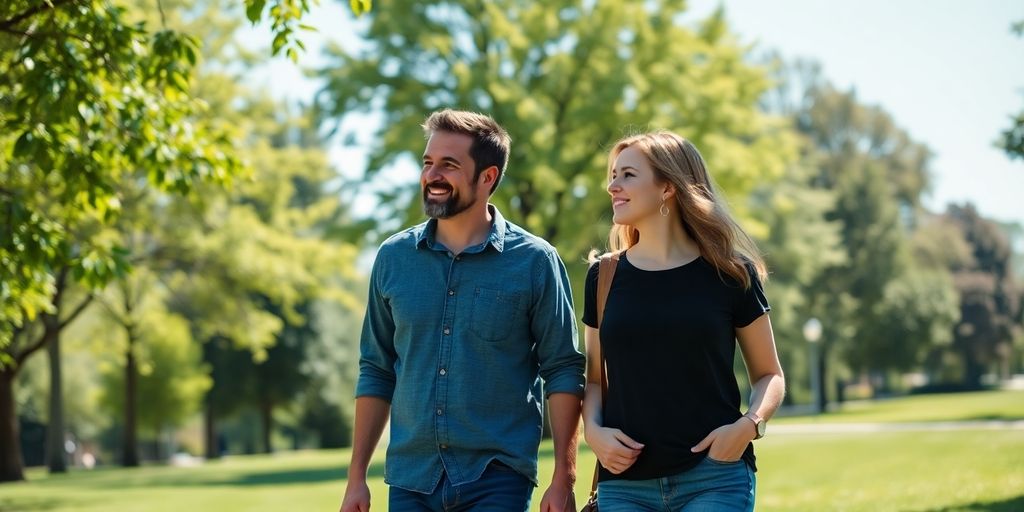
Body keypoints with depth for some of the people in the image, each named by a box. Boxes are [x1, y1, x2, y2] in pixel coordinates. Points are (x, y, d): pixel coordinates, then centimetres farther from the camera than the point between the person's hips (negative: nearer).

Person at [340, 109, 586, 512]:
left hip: (497, 479, -3)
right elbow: (376, 371, 12)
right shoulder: (393, 257, 7)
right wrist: (357, 478, 8)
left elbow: (564, 373, -3)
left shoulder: (534, 261, -3)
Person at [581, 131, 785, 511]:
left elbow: (768, 374, 8)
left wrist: (749, 424, -11)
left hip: (714, 477, -2)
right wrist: (592, 430, -5)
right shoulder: (604, 277, 9)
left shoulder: (729, 274, 2)